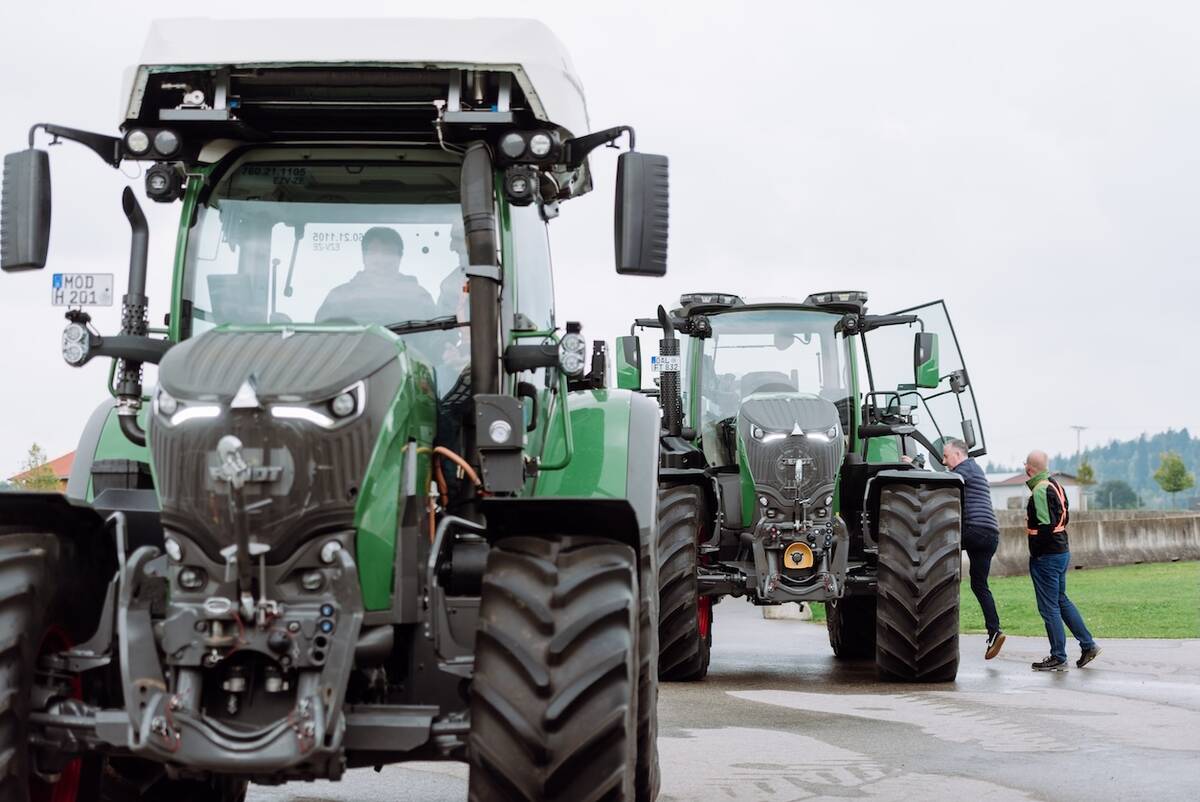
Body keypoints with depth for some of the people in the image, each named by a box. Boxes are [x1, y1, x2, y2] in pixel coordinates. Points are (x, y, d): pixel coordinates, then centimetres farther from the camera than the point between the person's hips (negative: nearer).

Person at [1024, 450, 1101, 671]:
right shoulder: (1055, 485, 11)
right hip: (1062, 551, 10)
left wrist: (1034, 553, -14)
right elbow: (1065, 517, 19)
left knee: (1049, 607, -2)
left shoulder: (1040, 491, -19)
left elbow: (1045, 527, -23)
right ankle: (1088, 645, 21)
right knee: (1061, 600, 20)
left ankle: (1058, 658, 4)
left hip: (1047, 556, -10)